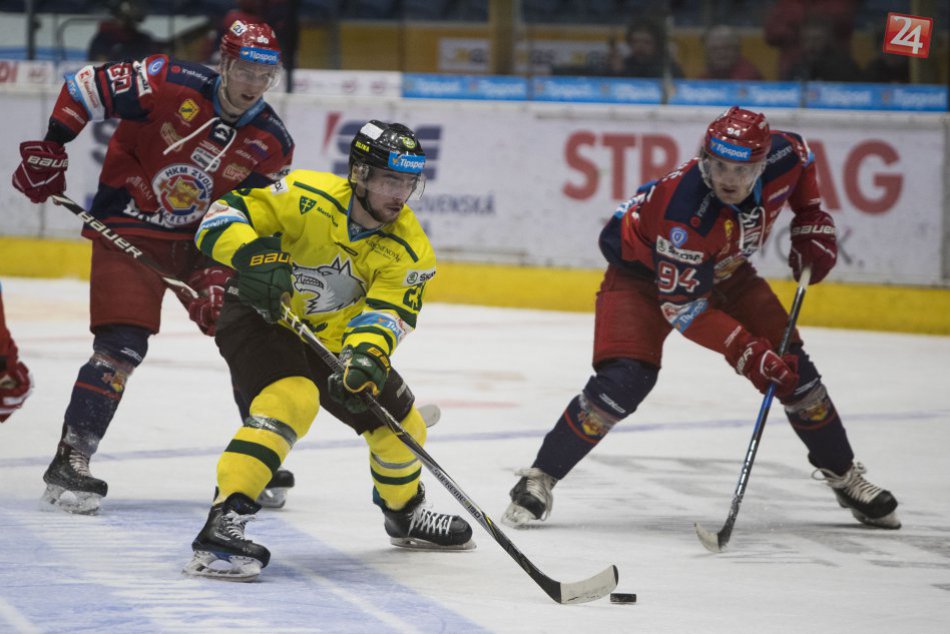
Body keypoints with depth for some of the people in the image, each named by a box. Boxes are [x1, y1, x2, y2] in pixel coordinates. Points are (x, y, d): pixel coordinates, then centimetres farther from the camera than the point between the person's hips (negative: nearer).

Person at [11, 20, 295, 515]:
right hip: (129, 228, -5)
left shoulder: (272, 143, -6)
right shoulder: (171, 85, -19)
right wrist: (50, 149, -12)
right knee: (121, 347, -18)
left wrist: (217, 274, -17)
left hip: (203, 238, 5)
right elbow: (85, 85, -12)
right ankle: (69, 461, -12)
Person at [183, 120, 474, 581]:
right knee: (292, 399, -33)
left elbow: (388, 311, -24)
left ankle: (404, 516, 42)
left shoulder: (409, 249, -12)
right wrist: (252, 257, -44)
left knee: (397, 422, 10)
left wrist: (366, 355, -44)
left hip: (331, 338, 6)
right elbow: (223, 217, -24)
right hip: (259, 318, -6)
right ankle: (222, 524, -39)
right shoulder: (308, 198, -26)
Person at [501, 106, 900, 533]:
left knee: (790, 366, 0)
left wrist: (811, 220, -3)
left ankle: (843, 476, 20)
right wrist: (744, 352, -37)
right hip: (644, 270, -6)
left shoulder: (781, 159, -26)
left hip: (723, 269, 6)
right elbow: (681, 305, -34)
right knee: (625, 380, -24)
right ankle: (539, 480, -11)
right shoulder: (686, 212, -42)